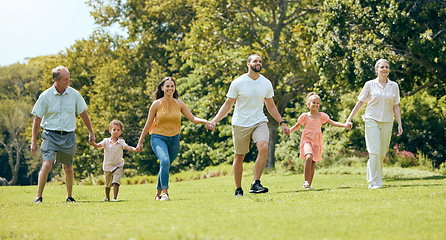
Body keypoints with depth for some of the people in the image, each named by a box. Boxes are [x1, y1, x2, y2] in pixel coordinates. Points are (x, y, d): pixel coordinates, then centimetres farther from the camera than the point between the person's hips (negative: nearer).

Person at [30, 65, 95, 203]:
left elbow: (83, 113, 14)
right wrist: (33, 141, -1)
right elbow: (37, 119, 0)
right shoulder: (45, 96, -6)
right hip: (50, 135, -2)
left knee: (68, 168, 8)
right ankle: (39, 197, -9)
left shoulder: (74, 94, 1)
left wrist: (91, 132, 18)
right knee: (47, 164, -17)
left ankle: (69, 197, 25)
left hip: (68, 136, 2)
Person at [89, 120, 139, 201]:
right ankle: (107, 197, 35)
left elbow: (128, 147, -21)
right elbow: (98, 145, -17)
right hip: (107, 166, 2)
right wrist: (93, 143, -39)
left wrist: (135, 149, -41)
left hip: (118, 166, -2)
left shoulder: (121, 142, -7)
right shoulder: (106, 141, -5)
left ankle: (115, 198, -15)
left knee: (116, 182, -18)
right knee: (107, 184, 14)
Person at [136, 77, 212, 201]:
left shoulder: (179, 104, 5)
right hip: (158, 138, -3)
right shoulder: (157, 104, -3)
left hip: (174, 139, 4)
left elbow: (192, 118, 4)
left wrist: (205, 121, -16)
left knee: (165, 167, 11)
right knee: (164, 161, -28)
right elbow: (148, 124, 3)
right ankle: (165, 192, -28)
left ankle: (158, 192, 30)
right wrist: (140, 142, 5)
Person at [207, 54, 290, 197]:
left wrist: (282, 123, 14)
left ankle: (256, 184, -21)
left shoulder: (266, 84, 4)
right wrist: (215, 120, -11)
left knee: (264, 147, -24)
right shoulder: (238, 83, -6)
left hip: (259, 121, 2)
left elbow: (271, 106, 17)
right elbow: (228, 105, -1)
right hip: (240, 124, -2)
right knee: (239, 157, 4)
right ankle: (238, 189, 20)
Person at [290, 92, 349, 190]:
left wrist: (344, 125, -9)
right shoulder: (305, 116, 3)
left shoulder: (321, 116, 6)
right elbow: (296, 126, 12)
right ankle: (306, 181, -23)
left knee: (313, 164, 3)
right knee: (309, 157, -29)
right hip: (307, 140, -3)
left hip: (317, 142, 3)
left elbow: (333, 122, 4)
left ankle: (309, 184, 13)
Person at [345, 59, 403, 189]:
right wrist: (349, 119, 5)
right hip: (372, 120, -3)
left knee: (382, 153, 4)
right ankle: (375, 182, -9)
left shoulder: (394, 86, 8)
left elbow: (396, 106, 11)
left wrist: (399, 124, 5)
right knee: (374, 151, -12)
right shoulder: (370, 85, 2)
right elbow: (360, 102, 6)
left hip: (387, 122, 3)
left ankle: (371, 173, 27)